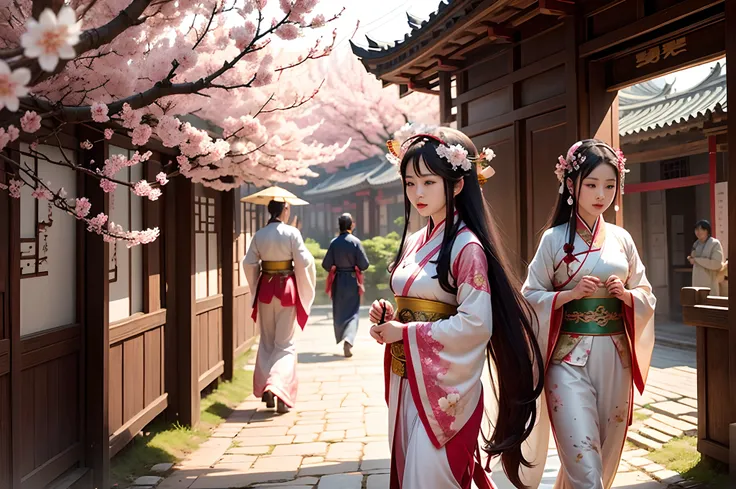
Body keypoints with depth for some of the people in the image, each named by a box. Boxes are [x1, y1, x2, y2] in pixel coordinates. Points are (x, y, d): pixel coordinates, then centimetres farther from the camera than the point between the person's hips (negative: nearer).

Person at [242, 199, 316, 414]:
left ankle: (264, 389, 19)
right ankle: (278, 387, -12)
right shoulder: (292, 233, -10)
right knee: (285, 343, 4)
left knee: (267, 341, 16)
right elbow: (303, 262, -12)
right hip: (287, 288, -3)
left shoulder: (259, 235, 0)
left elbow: (249, 263, 1)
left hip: (265, 288, 3)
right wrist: (305, 291, 4)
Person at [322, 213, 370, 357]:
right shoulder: (355, 241, -11)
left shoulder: (334, 242, -6)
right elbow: (364, 265, -11)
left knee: (339, 311, 16)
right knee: (352, 311, 1)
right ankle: (348, 340, -18)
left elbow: (326, 265, -5)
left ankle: (340, 338, 29)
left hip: (338, 281, 2)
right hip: (352, 281, -2)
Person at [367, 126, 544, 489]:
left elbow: (475, 324, -20)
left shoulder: (467, 246, -13)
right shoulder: (413, 243, 9)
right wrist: (389, 318, -2)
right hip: (406, 380, 8)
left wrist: (406, 334, -17)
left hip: (444, 386, -7)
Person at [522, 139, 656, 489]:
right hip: (570, 357, -4)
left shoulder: (621, 238, 7)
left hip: (615, 358, 4)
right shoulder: (554, 238, -3)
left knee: (607, 454, 15)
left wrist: (626, 294, -8)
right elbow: (530, 297, -2)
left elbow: (647, 296, 13)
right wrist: (571, 294, -16)